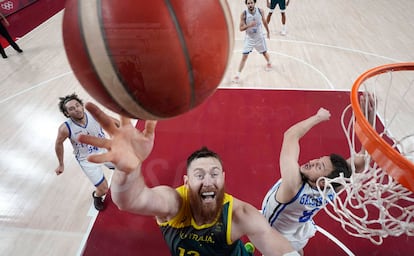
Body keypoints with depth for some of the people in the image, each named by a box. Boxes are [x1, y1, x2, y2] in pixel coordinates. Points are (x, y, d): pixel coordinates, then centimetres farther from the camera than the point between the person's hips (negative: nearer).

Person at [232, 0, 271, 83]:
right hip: (249, 38, -2)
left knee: (264, 52, 20)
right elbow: (241, 28, -18)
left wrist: (268, 32, 15)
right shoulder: (244, 14, -20)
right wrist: (249, 25, -36)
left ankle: (269, 63, 53)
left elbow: (264, 22, 5)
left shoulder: (260, 11, -13)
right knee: (244, 56, -9)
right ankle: (238, 75, -2)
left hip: (259, 37, 2)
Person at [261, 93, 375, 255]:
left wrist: (318, 117, -31)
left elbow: (291, 135, -44)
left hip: (276, 239, -5)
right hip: (299, 234, 5)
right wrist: (369, 116, -39)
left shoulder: (294, 186, -46)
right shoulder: (331, 189, -29)